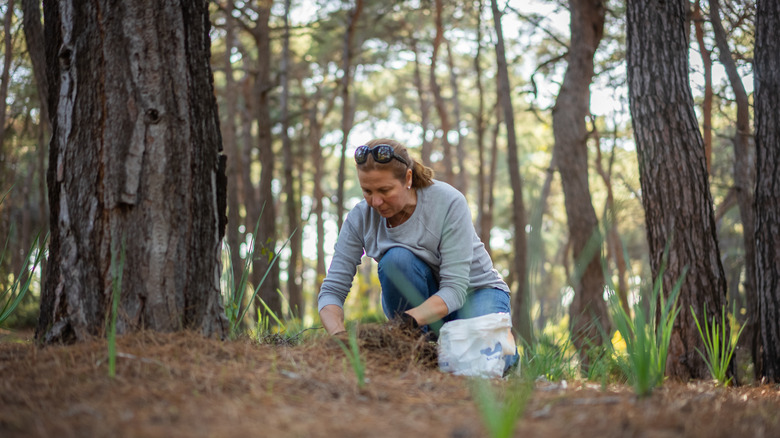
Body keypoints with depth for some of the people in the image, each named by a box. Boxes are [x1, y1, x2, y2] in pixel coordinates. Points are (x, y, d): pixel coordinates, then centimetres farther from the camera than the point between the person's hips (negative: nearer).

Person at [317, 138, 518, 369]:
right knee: (395, 259, -31)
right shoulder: (361, 217, -16)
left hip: (475, 292, -3)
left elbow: (455, 288, -30)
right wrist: (339, 334, -38)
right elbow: (332, 289, -17)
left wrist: (410, 318, -47)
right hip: (421, 297, 3)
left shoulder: (448, 202, -26)